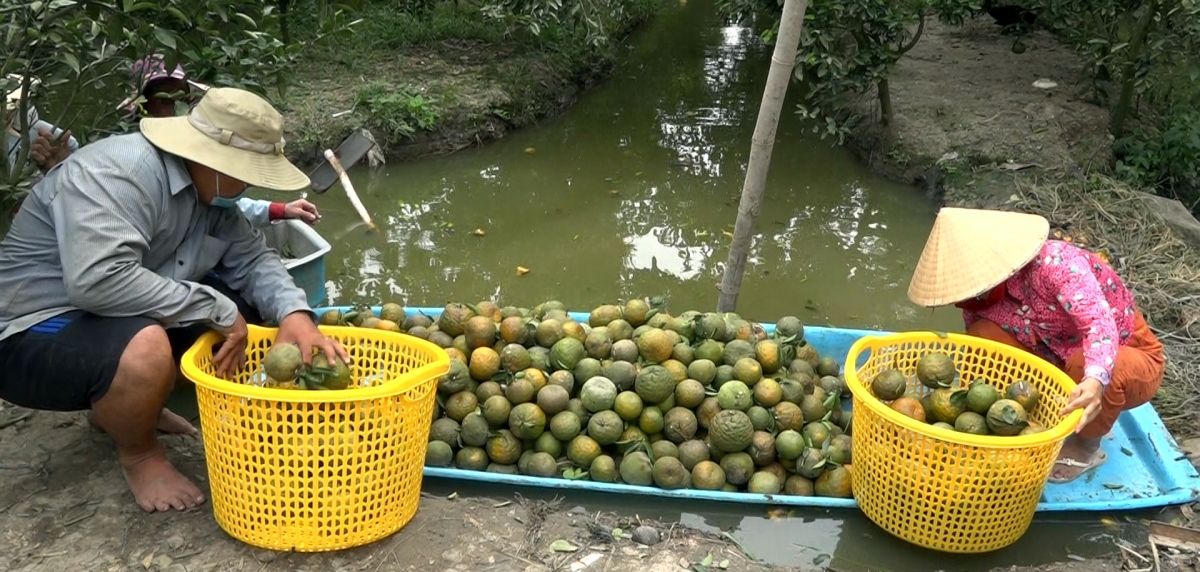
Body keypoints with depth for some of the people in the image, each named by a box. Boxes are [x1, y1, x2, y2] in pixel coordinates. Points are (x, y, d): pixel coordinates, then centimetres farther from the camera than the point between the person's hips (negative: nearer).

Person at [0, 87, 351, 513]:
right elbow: (98, 279, -40)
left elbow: (252, 259, 0)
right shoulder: (119, 173, -27)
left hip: (124, 320, 9)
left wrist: (294, 313, -21)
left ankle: (116, 407, 17)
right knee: (145, 349, -37)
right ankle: (139, 455, -3)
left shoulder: (209, 188, 0)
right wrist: (218, 310, -31)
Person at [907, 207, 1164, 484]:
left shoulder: (1055, 262, -30)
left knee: (1083, 365, -39)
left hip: (1132, 358, -5)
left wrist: (1095, 381, -61)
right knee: (984, 335, -18)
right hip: (1063, 360, 5)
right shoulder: (982, 298, -12)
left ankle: (1086, 445, -8)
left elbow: (1099, 322, -44)